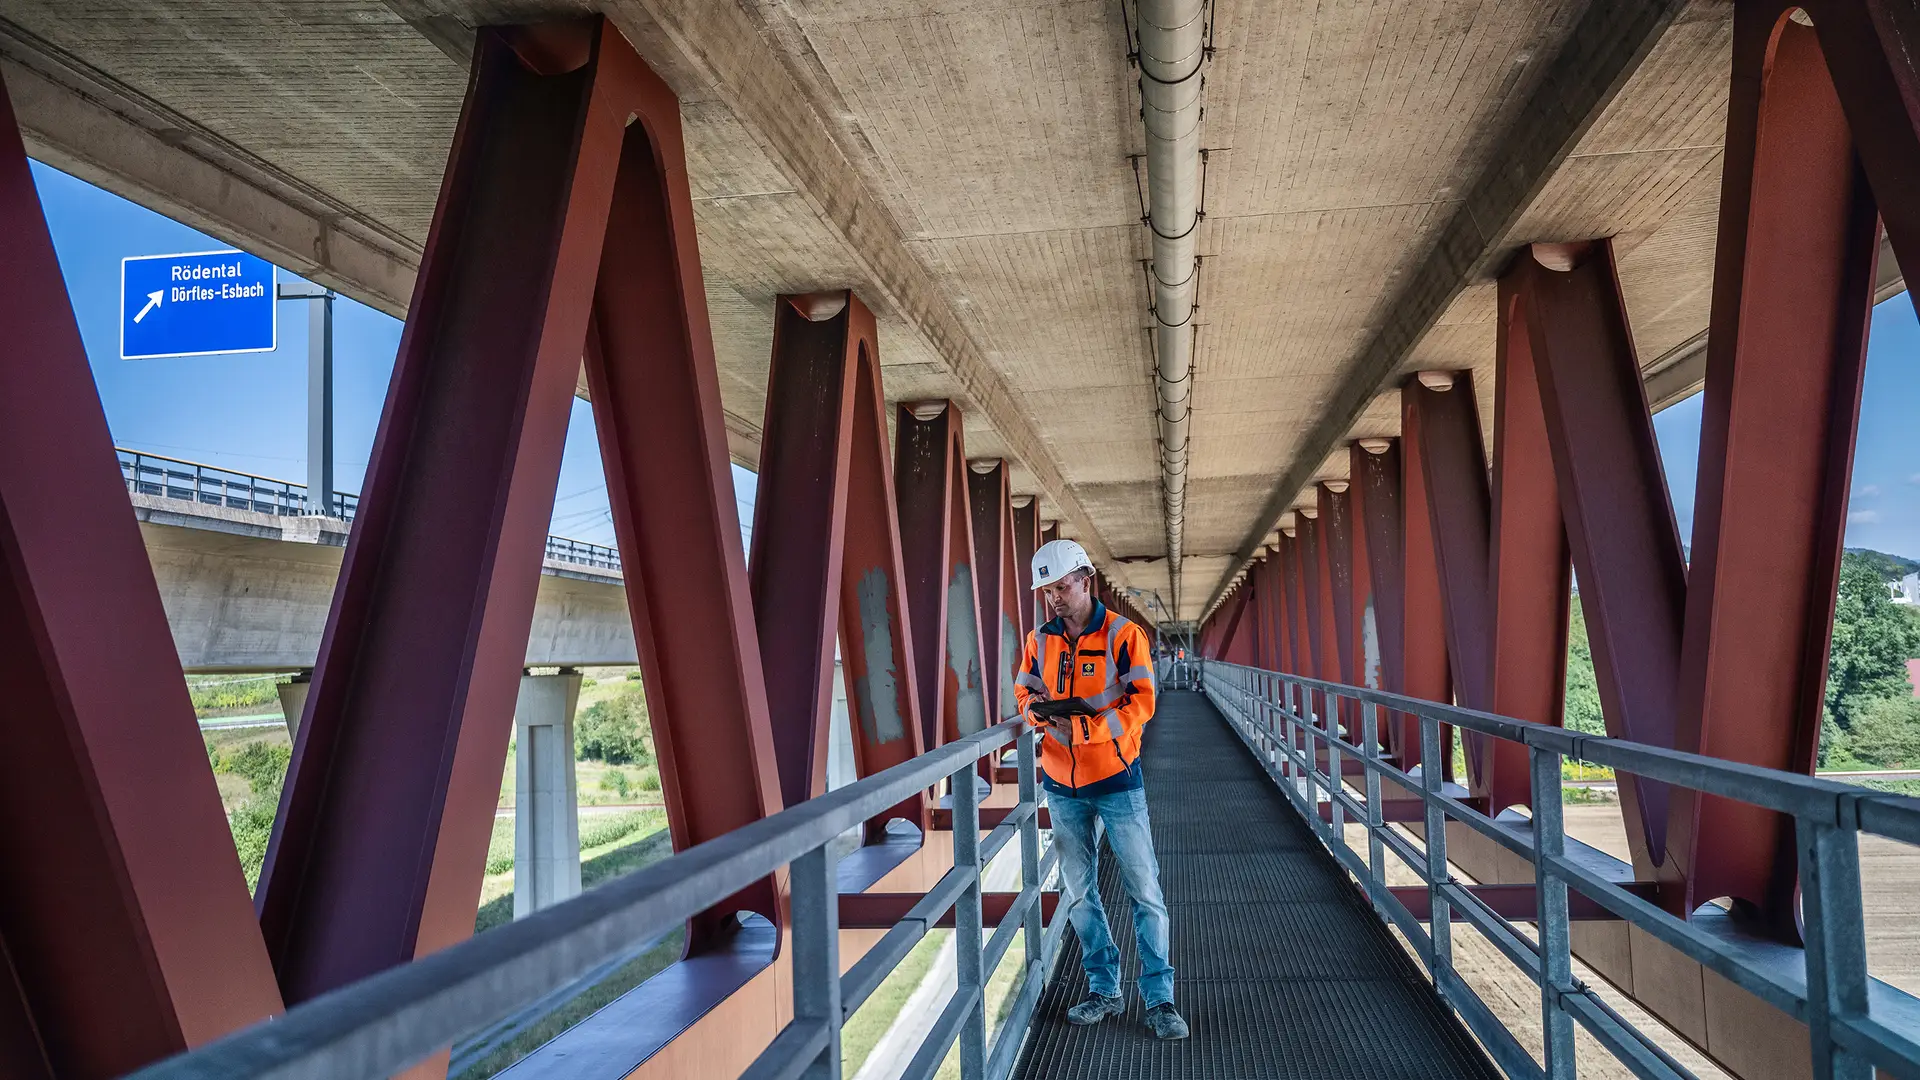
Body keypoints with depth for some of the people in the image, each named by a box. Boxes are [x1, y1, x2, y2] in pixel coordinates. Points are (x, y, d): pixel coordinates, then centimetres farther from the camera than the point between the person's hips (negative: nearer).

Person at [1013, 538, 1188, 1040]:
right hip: (1061, 783, 4)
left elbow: (1141, 703, -13)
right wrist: (1040, 710, -14)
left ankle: (1159, 998, 11)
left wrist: (1082, 720, -27)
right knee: (1079, 893, 12)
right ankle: (1104, 990, 27)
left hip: (1116, 779, -4)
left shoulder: (1123, 635, -9)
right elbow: (1025, 695, 10)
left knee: (1144, 890, 0)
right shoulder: (1039, 640, 3)